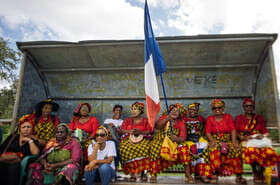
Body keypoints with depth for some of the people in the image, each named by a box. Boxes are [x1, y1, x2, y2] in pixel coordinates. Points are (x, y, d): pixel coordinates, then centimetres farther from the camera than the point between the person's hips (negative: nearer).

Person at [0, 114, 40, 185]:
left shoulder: (34, 141, 13)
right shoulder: (13, 136, 21)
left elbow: (35, 153, -5)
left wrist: (30, 140, -1)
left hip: (18, 164, -2)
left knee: (14, 168, -32)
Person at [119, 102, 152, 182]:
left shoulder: (145, 120, 12)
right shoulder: (127, 120, 18)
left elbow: (149, 131, 3)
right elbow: (122, 130, 10)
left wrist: (140, 132, -14)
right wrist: (130, 131, -9)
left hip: (142, 139, -1)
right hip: (129, 139, 2)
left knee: (143, 149, -35)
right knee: (125, 149, -32)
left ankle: (143, 172, -17)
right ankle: (132, 172, -20)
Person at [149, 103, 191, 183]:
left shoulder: (181, 123, 2)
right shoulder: (164, 117, 3)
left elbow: (183, 138, -11)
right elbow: (157, 126, -17)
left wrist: (176, 139, -34)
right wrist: (166, 119, -33)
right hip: (161, 141, 0)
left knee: (184, 148, -27)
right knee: (155, 147, -31)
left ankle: (187, 174, -15)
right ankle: (153, 174, -18)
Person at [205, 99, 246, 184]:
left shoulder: (228, 117, 12)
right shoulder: (210, 119, 11)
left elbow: (233, 130, 2)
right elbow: (208, 132, 2)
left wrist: (233, 141, -14)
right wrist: (212, 140, -17)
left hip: (228, 140, 1)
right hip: (216, 141, -1)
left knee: (237, 148, -29)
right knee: (214, 149, -34)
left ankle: (238, 176, -21)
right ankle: (214, 175, -30)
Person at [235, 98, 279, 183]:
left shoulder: (259, 118, 22)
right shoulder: (239, 118, 14)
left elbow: (265, 131, 15)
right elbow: (236, 132, 6)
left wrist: (262, 136, -7)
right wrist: (243, 137, -12)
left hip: (259, 141, 3)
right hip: (246, 142, -2)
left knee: (269, 152, -31)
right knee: (252, 151, -38)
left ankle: (260, 173, -10)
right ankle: (256, 174, -17)